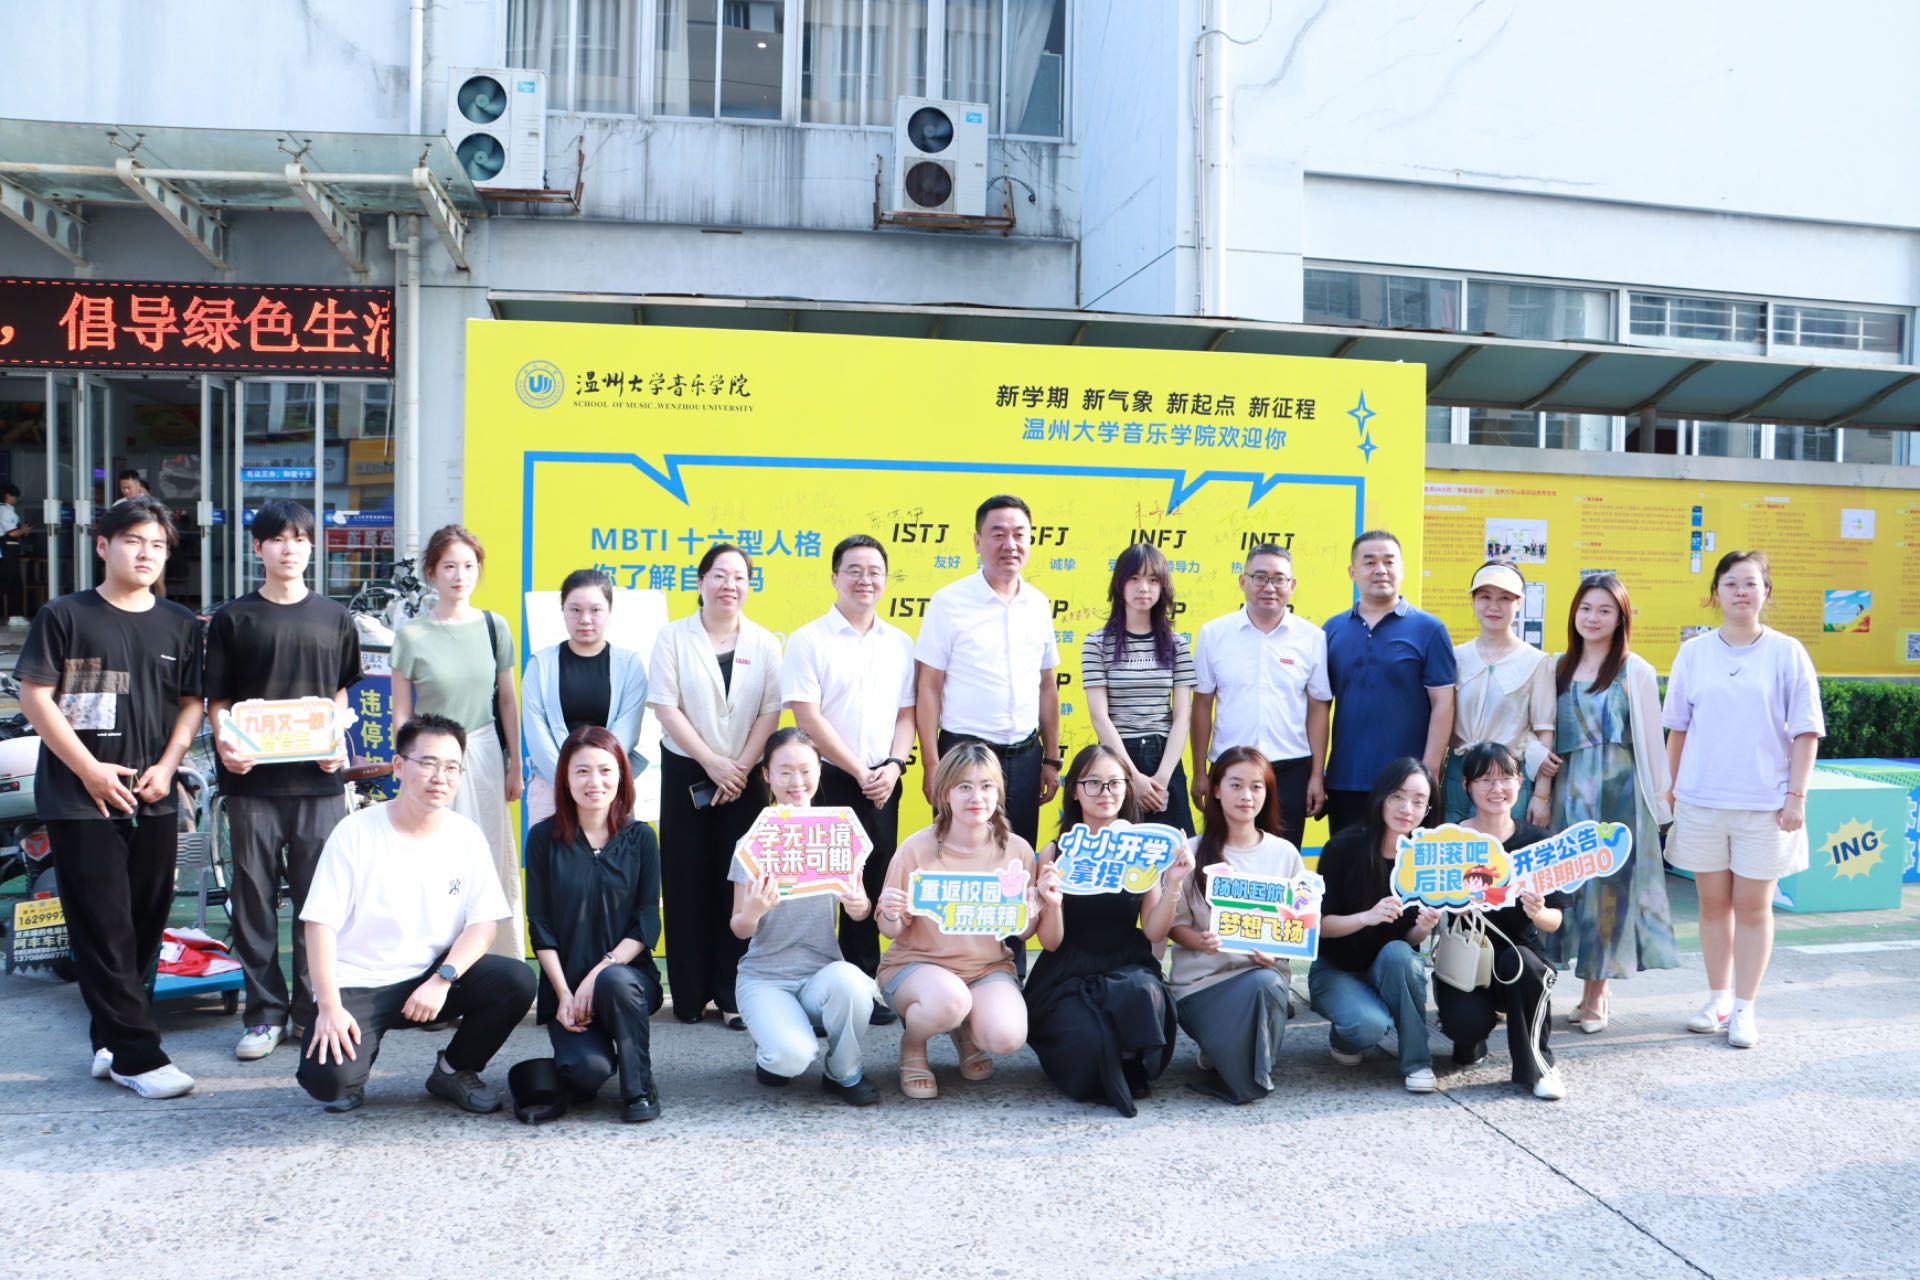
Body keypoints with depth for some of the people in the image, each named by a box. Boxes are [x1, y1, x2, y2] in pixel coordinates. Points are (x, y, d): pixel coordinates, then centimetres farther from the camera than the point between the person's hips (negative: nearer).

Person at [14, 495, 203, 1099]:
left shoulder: (179, 625, 9)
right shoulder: (65, 616, -2)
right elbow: (34, 697, -5)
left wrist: (166, 765, -3)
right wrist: (91, 770, -12)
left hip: (153, 800, 4)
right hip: (80, 800, -4)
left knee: (145, 925, 9)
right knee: (104, 930, -3)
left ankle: (111, 1038, 24)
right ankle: (136, 1055, 2)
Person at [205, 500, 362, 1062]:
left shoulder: (334, 618, 9)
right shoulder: (233, 618, 5)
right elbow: (216, 698, 5)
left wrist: (338, 741, -2)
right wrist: (224, 742, -13)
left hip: (318, 778, 1)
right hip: (252, 778, -1)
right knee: (254, 895, 3)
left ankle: (314, 1006, 15)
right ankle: (264, 1012, 14)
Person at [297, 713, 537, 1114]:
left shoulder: (466, 836, -1)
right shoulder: (356, 832, -9)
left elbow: (483, 924, -5)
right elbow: (321, 923, -11)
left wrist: (442, 979, -21)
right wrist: (330, 1006, -20)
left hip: (432, 978, 3)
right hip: (357, 984, -3)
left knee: (517, 980, -22)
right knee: (330, 1078, -27)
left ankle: (453, 1070, 5)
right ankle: (357, 1050, 12)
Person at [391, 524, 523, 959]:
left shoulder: (493, 626, 3)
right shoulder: (412, 635, -3)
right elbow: (401, 713, 2)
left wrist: (514, 764, 9)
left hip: (484, 753, 2)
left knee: (495, 863, 5)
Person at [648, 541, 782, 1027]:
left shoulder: (764, 643, 5)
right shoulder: (673, 637, 1)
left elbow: (770, 712, 1)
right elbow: (666, 708, -5)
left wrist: (740, 767, -10)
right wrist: (712, 762, -11)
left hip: (746, 775, 1)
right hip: (687, 773, -1)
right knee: (688, 881, 2)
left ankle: (732, 994, 6)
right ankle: (690, 994, 12)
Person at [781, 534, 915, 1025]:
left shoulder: (899, 643, 10)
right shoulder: (809, 640, -4)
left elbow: (906, 712, 12)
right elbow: (808, 717, -10)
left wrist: (893, 766, -5)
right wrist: (859, 772, -11)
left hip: (882, 785, 4)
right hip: (829, 781, -4)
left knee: (872, 888, 9)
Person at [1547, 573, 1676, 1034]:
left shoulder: (1635, 671, -1)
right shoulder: (1560, 667, 11)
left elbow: (1650, 738, -1)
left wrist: (1660, 799, -2)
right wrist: (1544, 788, 5)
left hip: (1618, 789, -4)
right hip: (1570, 788, 4)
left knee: (1608, 882, -1)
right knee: (1573, 880, 5)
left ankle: (1594, 996, 7)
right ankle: (1592, 992, 15)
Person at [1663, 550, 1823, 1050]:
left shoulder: (1787, 653, -2)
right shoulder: (1694, 652, 3)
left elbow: (1805, 731, -2)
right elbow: (1677, 728, 8)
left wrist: (1796, 796, -7)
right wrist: (1671, 789, 7)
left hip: (1764, 803, -2)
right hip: (1701, 800, 2)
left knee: (1753, 906, 5)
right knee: (1714, 902, 11)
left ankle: (1745, 1008, 15)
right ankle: (1718, 998, 24)